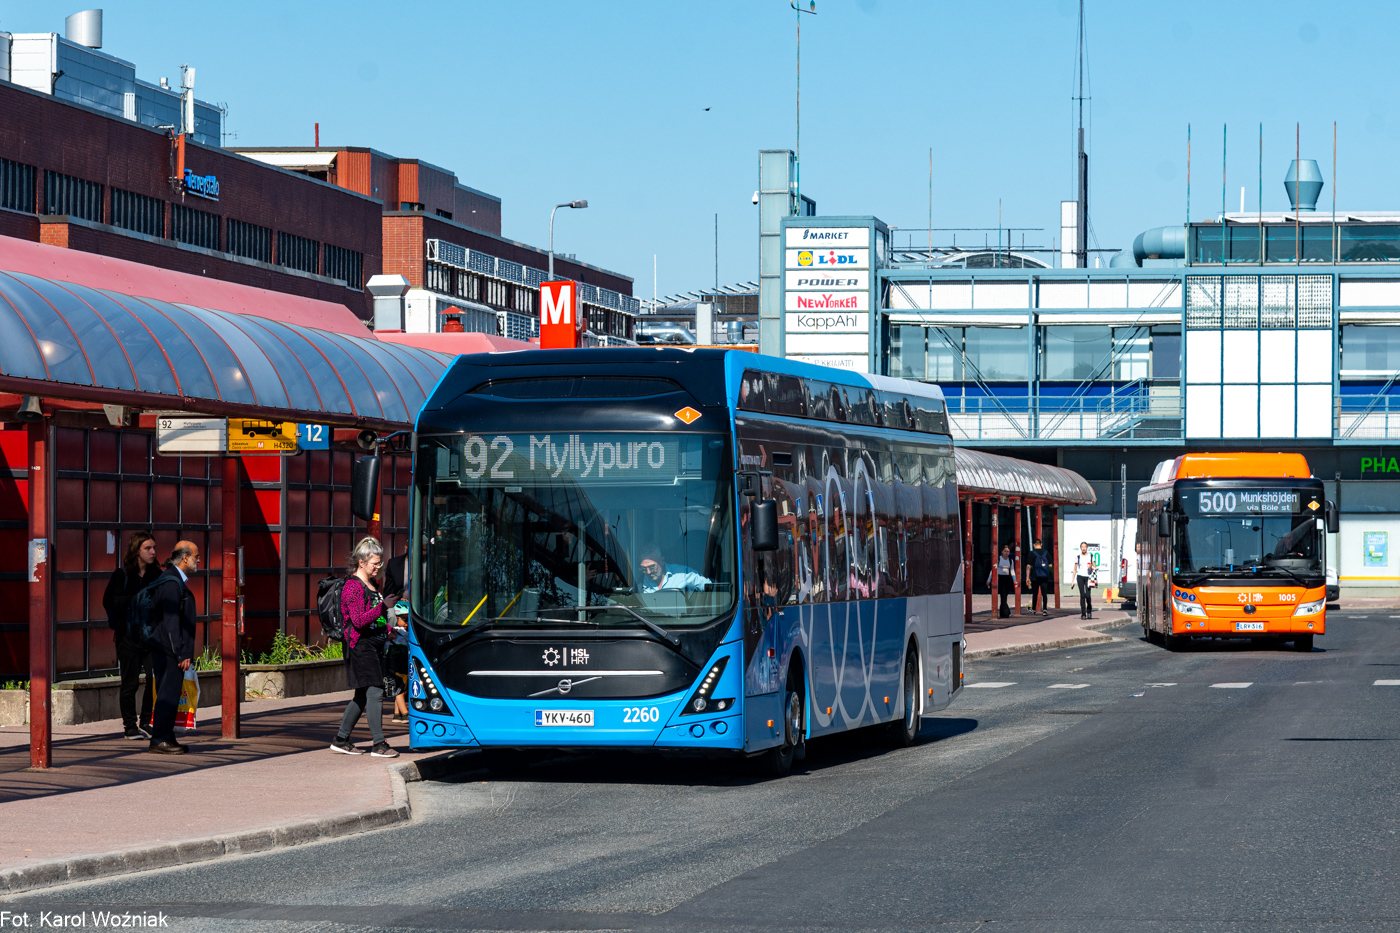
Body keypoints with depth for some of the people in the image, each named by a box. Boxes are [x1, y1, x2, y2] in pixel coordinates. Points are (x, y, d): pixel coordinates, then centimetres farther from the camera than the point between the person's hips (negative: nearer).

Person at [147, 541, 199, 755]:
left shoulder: (176, 580, 17)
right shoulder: (171, 583, -16)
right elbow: (170, 622, -20)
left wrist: (185, 652, 21)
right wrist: (181, 654, -20)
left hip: (171, 651, 10)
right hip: (169, 649, -10)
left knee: (169, 694, 13)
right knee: (168, 694, -8)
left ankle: (166, 738, 17)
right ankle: (159, 740, -7)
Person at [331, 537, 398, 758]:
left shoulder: (372, 585, 18)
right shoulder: (353, 586, -12)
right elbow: (358, 620, -21)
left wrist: (387, 628, 16)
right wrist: (383, 607, -25)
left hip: (374, 644, 10)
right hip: (361, 646, -10)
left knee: (362, 696, 11)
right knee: (375, 692, -11)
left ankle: (341, 740, 18)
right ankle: (378, 744, -10)